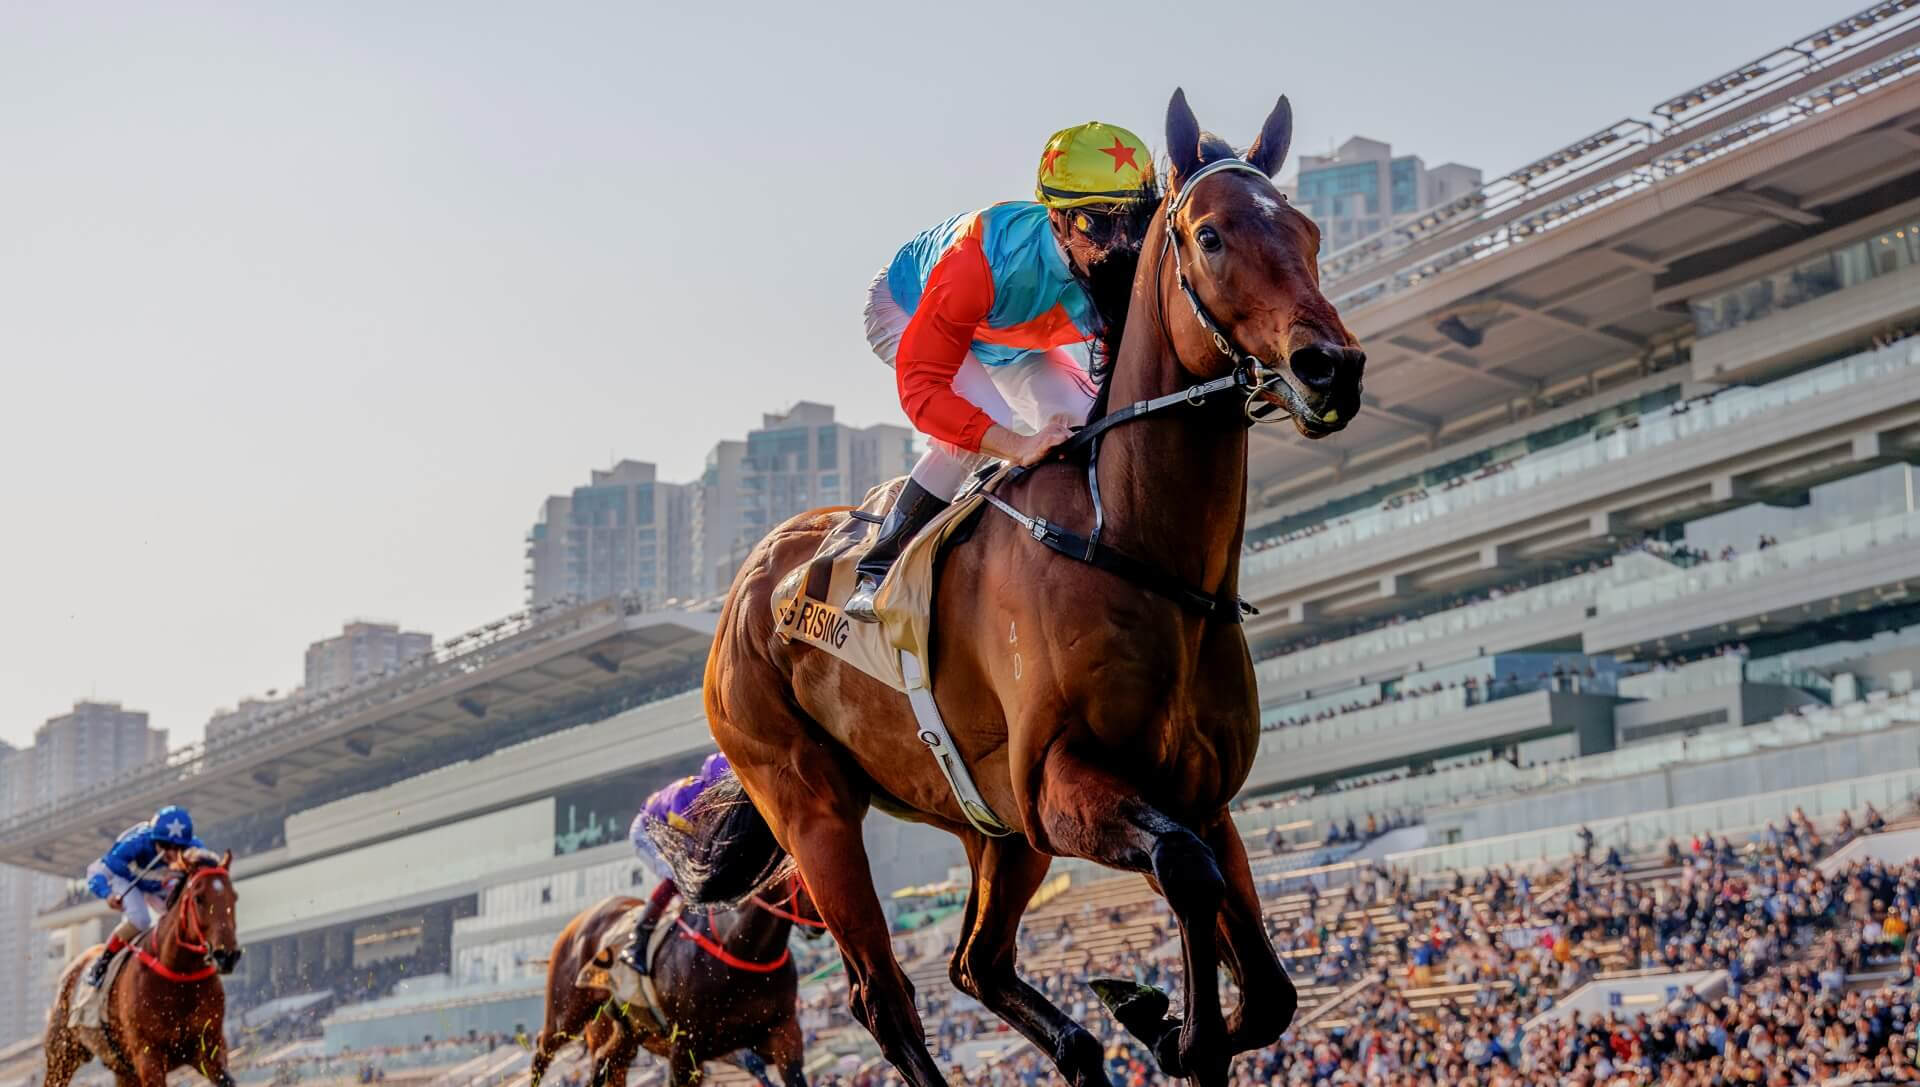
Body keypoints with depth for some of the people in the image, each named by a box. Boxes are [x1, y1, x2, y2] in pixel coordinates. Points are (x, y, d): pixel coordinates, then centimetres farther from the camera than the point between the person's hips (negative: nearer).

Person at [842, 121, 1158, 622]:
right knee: (984, 423, -30)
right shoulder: (991, 256, -46)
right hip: (908, 310, -6)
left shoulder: (1135, 268, -32)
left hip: (1015, 341, 6)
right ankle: (877, 570, -17)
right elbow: (920, 386, -45)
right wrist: (1019, 446, -55)